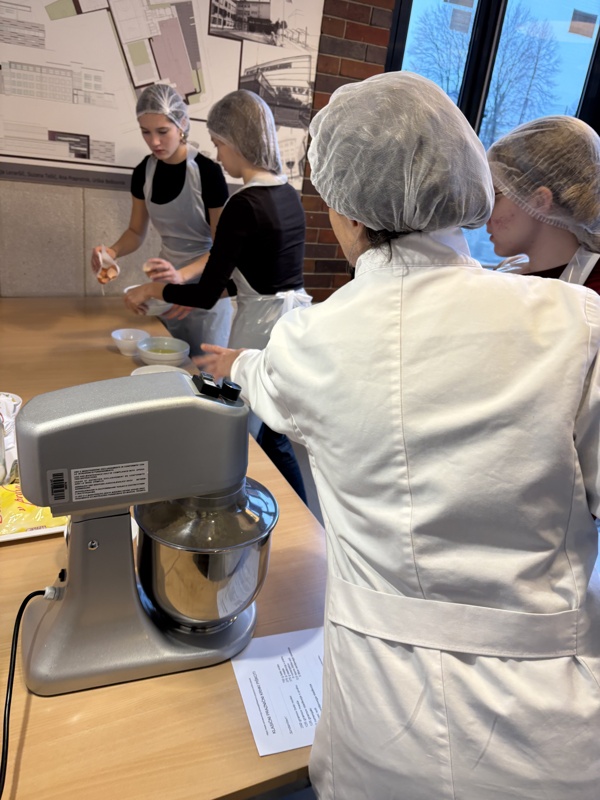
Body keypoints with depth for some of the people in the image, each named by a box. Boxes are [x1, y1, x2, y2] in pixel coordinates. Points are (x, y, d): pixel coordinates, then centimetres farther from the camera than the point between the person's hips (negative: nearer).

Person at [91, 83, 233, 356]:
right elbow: (136, 231, 10)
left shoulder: (207, 171, -16)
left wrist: (182, 275, -31)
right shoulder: (143, 172, -1)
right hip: (166, 286, 5)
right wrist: (113, 251, -12)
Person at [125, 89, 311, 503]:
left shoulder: (244, 204, -17)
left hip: (264, 330, -8)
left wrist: (152, 289, 2)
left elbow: (208, 294, -15)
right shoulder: (289, 194, 8)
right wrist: (187, 287, 17)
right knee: (272, 437, 19)